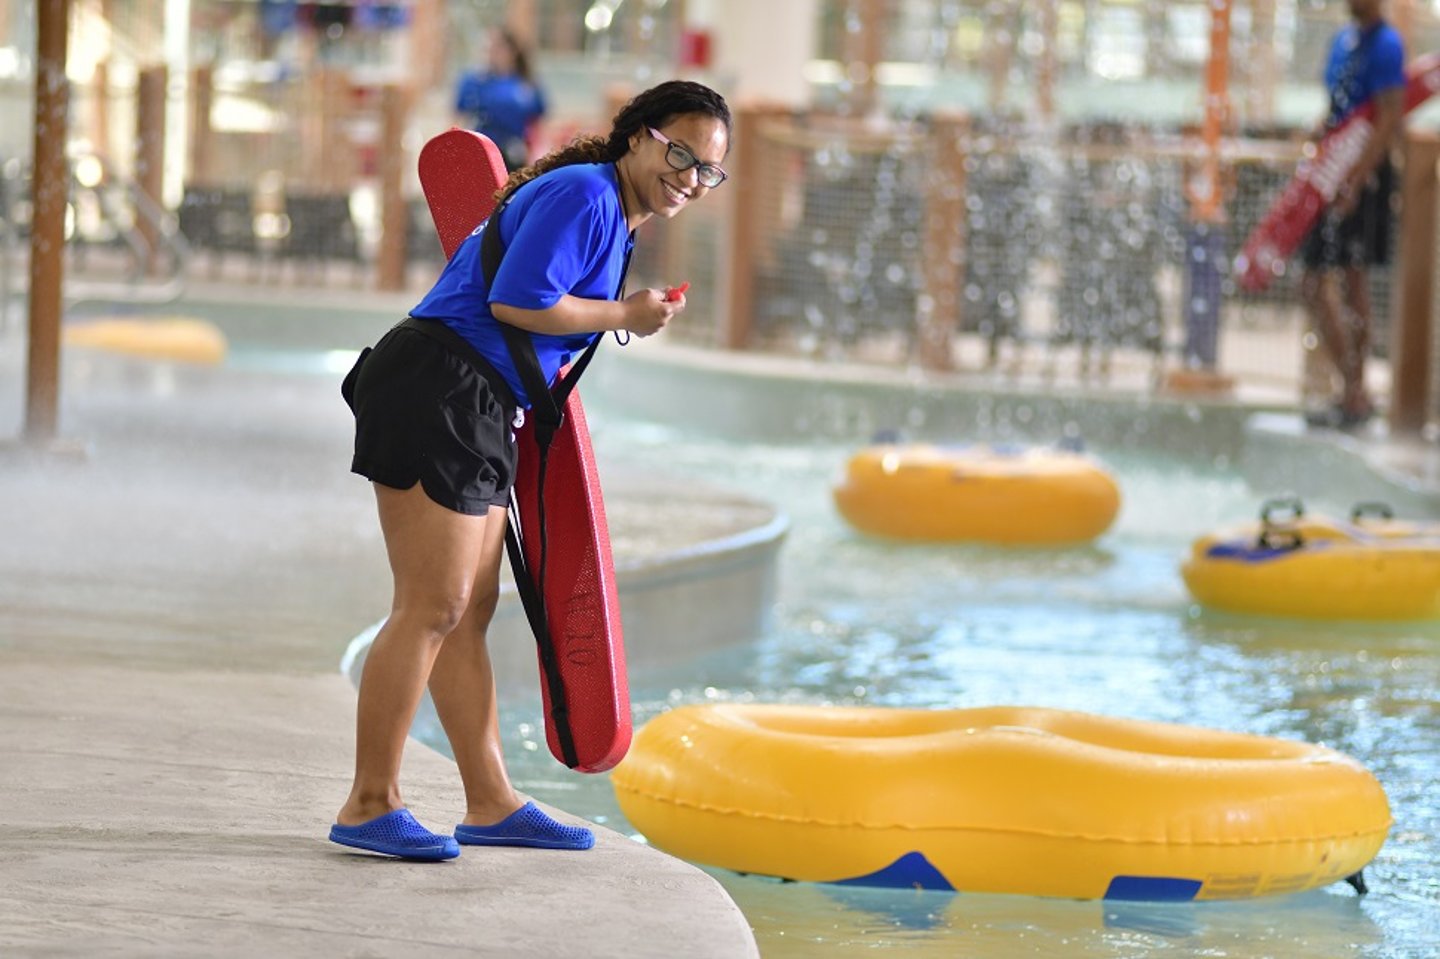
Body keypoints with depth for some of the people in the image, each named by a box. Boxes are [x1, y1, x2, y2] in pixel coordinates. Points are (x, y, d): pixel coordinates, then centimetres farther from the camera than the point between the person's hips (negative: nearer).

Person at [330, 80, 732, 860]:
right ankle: (369, 806, -7)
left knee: (470, 610, 14)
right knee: (433, 606, -11)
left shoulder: (615, 218, 20)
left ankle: (490, 803, 19)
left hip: (478, 412, 11)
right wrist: (625, 316, -10)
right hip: (436, 394, -11)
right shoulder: (583, 195, -11)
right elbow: (517, 301, -19)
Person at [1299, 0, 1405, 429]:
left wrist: (1354, 181, -25)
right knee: (1354, 282, 13)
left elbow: (1389, 121, -21)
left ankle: (1353, 394, -9)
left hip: (1362, 175, -9)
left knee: (1316, 284, -11)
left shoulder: (1385, 45, -15)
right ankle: (1357, 393, 20)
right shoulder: (1344, 38, 13)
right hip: (1339, 174, 9)